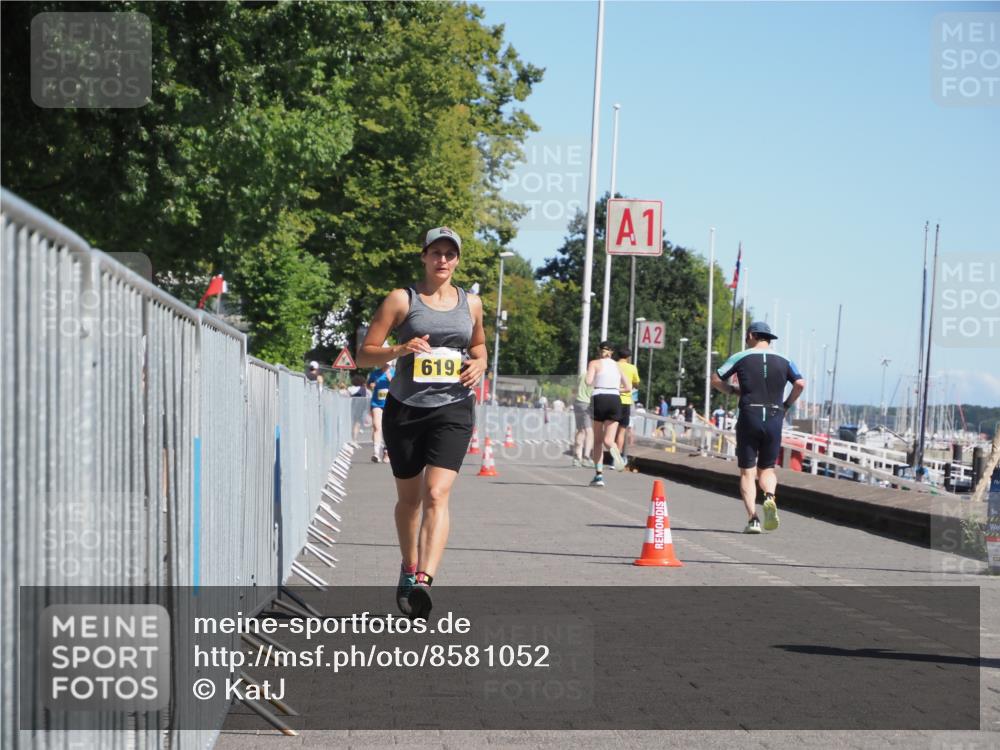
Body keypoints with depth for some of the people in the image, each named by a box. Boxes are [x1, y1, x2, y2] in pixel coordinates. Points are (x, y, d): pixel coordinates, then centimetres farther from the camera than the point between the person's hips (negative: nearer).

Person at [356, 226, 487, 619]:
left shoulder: (471, 304, 10)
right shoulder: (401, 300, 0)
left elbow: (479, 346, 28)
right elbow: (365, 353, -1)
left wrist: (478, 364, 4)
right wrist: (401, 350, -20)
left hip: (452, 409, 0)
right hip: (405, 408, 0)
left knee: (437, 494, -17)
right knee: (409, 497, 12)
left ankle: (424, 580, -28)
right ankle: (408, 568, 35)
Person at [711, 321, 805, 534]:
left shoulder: (741, 357, 4)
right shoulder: (783, 361, 9)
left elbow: (715, 380, 4)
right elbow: (800, 383, -4)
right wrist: (786, 405, 8)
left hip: (749, 416, -2)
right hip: (774, 419, 2)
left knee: (747, 472, 3)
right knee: (767, 468, 15)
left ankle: (753, 518, -11)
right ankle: (770, 497, -17)